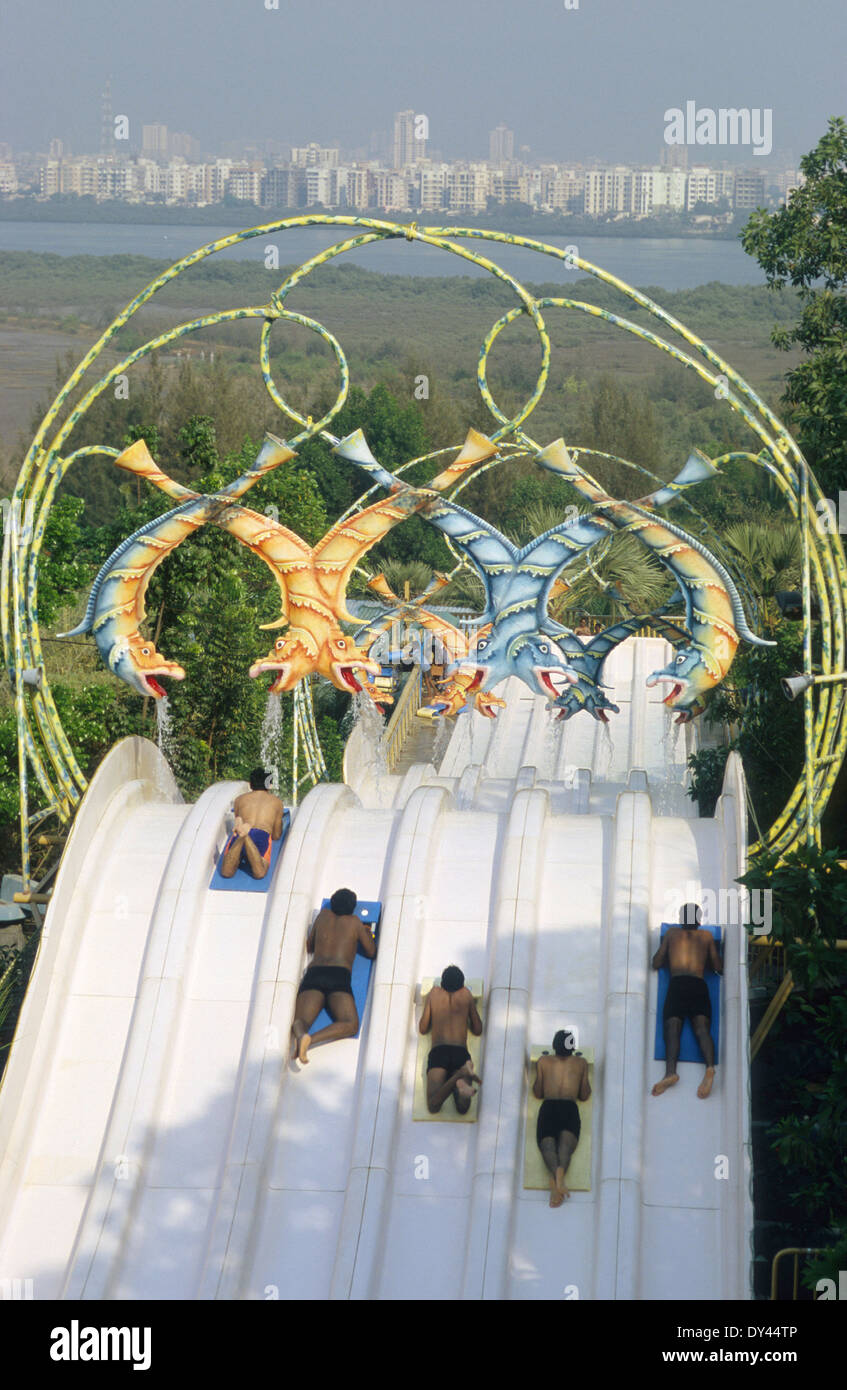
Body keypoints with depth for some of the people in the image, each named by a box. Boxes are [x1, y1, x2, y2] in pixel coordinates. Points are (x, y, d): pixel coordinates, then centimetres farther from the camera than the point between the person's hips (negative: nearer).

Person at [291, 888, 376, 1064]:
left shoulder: (324, 915, 27)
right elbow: (371, 953, 27)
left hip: (313, 973, 3)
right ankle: (311, 1039, -44)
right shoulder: (355, 922, 19)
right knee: (351, 1025, -18)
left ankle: (300, 1034, -52)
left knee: (300, 1021, -13)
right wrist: (368, 934, 45)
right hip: (339, 975, -3)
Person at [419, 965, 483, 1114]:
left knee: (433, 1106, -20)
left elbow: (423, 1028, 19)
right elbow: (477, 1030, 23)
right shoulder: (466, 994, 18)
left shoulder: (434, 993, 17)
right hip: (461, 1053, 1)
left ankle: (459, 1075, -42)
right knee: (463, 1108, -17)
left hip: (438, 1052, -1)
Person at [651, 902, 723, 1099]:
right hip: (699, 986, 1)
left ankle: (670, 1071, -37)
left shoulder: (672, 933, 20)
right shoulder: (707, 936, 22)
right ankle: (709, 1067, -39)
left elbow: (656, 963, 19)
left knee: (672, 1028, -13)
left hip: (677, 984, -1)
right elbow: (719, 968, 20)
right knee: (702, 1028, -11)